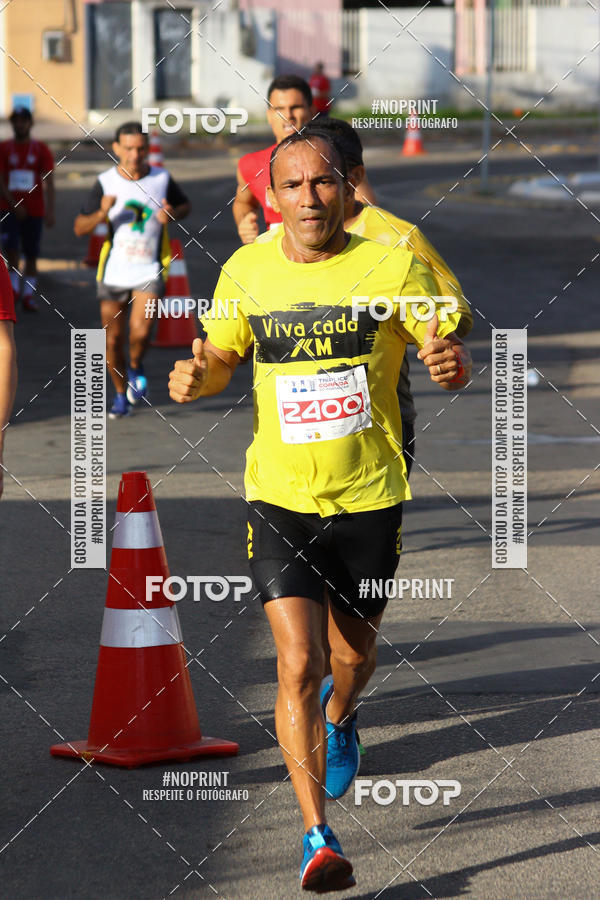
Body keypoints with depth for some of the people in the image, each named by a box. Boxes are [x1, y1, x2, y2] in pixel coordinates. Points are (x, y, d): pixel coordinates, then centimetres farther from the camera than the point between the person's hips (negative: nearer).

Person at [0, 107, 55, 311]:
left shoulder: (41, 150, 3)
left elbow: (49, 182, -2)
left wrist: (50, 211, -12)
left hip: (34, 211, 0)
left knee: (31, 254, 2)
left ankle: (28, 295, 7)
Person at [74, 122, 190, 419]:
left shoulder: (162, 178, -2)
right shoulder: (105, 182, -4)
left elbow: (185, 205, 17)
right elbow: (79, 228, -2)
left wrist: (173, 214, -7)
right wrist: (102, 213, -23)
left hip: (150, 270, -1)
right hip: (114, 271, 1)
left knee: (140, 330, -19)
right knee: (113, 338, 5)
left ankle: (136, 369, 14)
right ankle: (121, 394, 27)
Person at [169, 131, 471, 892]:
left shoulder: (391, 266, -8)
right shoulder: (245, 272, -2)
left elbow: (452, 357, -4)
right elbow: (223, 357, 12)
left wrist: (451, 363, -28)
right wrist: (196, 379, -11)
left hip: (371, 496, 0)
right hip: (279, 496, 0)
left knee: (353, 653, 19)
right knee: (297, 664, -13)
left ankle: (339, 719, 57)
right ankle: (318, 837, -7)